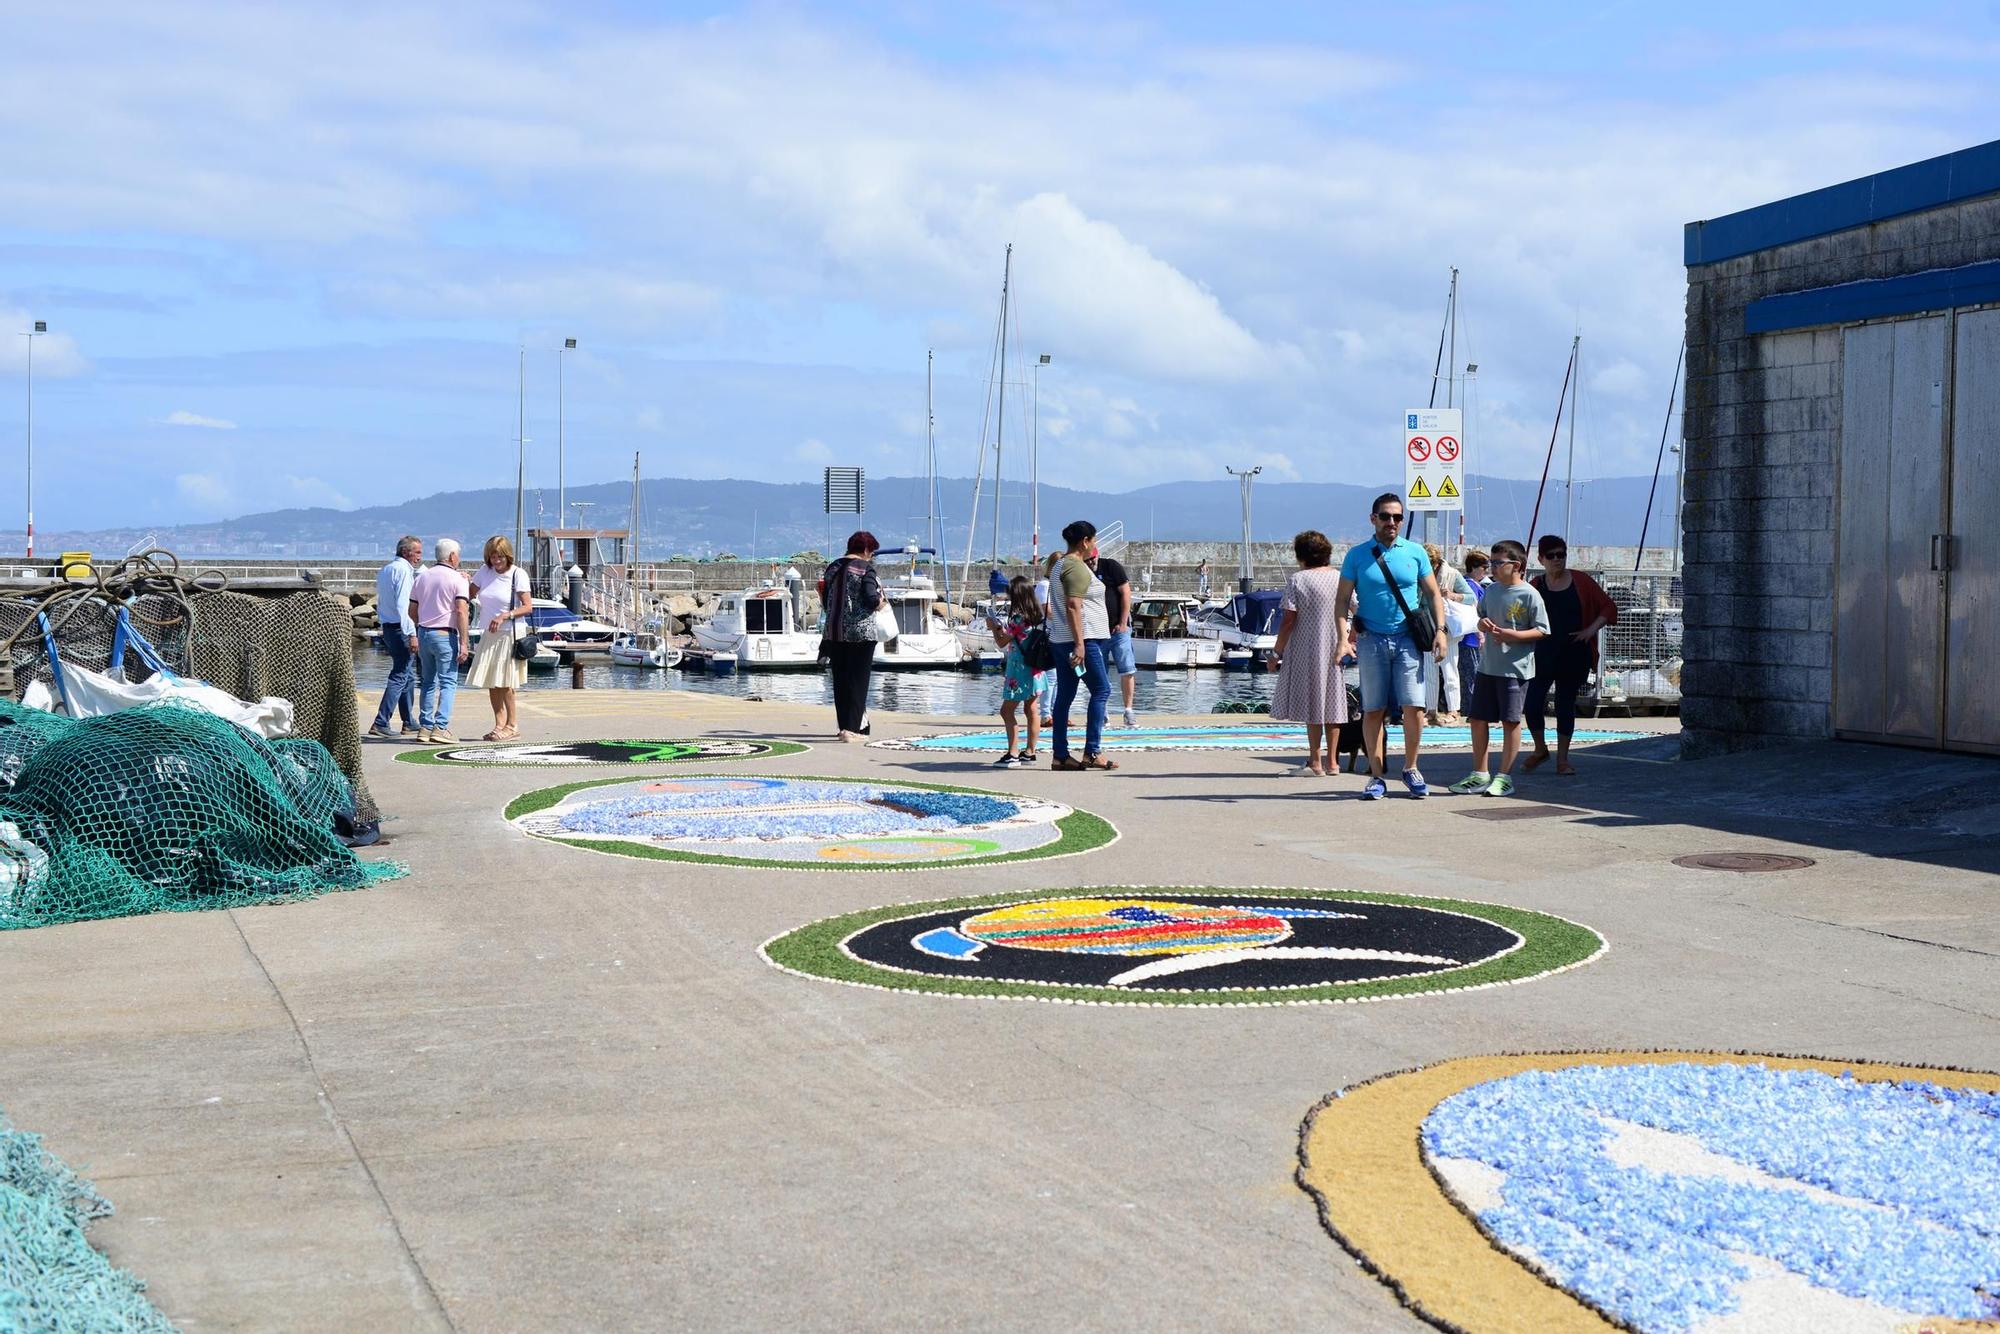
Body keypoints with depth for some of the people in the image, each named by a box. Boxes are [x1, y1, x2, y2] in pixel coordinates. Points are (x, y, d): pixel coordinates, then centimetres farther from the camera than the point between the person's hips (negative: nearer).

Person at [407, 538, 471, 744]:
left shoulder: (421, 578, 12)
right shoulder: (457, 579, -6)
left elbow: (411, 612, 14)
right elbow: (461, 611, -15)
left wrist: (415, 635, 29)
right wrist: (464, 643, -15)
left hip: (423, 633, 6)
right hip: (445, 635, -6)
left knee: (428, 682, 14)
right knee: (448, 682, -3)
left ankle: (425, 727, 11)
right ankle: (441, 728, -13)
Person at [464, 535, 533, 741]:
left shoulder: (518, 574, -7)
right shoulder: (485, 571, 7)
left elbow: (528, 607, -9)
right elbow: (469, 595, 11)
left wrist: (505, 616, -21)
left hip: (510, 633, -5)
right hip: (489, 634, 5)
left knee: (504, 682, -7)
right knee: (491, 682, 5)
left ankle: (512, 726, 2)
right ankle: (500, 724, 14)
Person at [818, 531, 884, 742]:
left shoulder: (833, 568, 10)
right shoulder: (866, 568, -9)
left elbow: (825, 601, 11)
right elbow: (871, 599, -18)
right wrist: (879, 602, 3)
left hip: (835, 631, 6)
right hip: (860, 632, -6)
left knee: (840, 680, 11)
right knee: (858, 680, -2)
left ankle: (844, 725, 15)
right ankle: (852, 728, -9)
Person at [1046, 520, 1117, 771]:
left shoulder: (1061, 565, 19)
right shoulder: (1077, 568, -13)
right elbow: (1073, 607, -22)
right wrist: (1080, 644, -25)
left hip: (1060, 640, 10)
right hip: (1082, 639, -10)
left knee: (1064, 695, 7)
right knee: (1101, 689, -6)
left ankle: (1060, 755, 7)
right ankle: (1092, 752, -10)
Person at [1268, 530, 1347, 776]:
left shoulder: (1298, 579, -8)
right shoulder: (1341, 578, 5)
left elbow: (1289, 620, -12)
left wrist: (1276, 652, -5)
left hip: (1307, 650, -4)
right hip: (1336, 651, 4)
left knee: (1312, 704, 0)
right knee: (1333, 704, 11)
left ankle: (1315, 762, 0)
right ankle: (1332, 762, 14)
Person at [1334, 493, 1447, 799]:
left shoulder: (1415, 552, 7)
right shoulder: (1357, 555, 3)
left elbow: (1433, 594, 12)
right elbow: (1342, 599, 3)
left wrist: (1440, 630, -2)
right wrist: (1343, 638, -9)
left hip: (1408, 639, 0)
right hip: (1371, 639, 0)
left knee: (1413, 707, -7)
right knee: (1373, 711, 2)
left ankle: (1410, 769, 10)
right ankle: (1377, 776, 9)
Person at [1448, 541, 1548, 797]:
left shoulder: (1529, 594, -9)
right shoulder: (1491, 590, 10)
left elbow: (1541, 631, -9)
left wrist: (1510, 634, -21)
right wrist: (1483, 624, -1)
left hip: (1515, 668, -7)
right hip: (1487, 665, 7)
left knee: (1510, 720, 1)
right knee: (1478, 718, 8)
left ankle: (1504, 777, 9)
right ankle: (1480, 775, 19)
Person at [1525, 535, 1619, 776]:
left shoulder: (1580, 581, 2)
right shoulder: (1536, 586, 2)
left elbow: (1608, 607, 5)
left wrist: (1591, 630, -7)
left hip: (1574, 654, 0)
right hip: (1542, 654, 0)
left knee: (1566, 703, 7)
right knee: (1533, 701, -8)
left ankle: (1562, 759, 16)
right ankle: (1540, 750, 15)